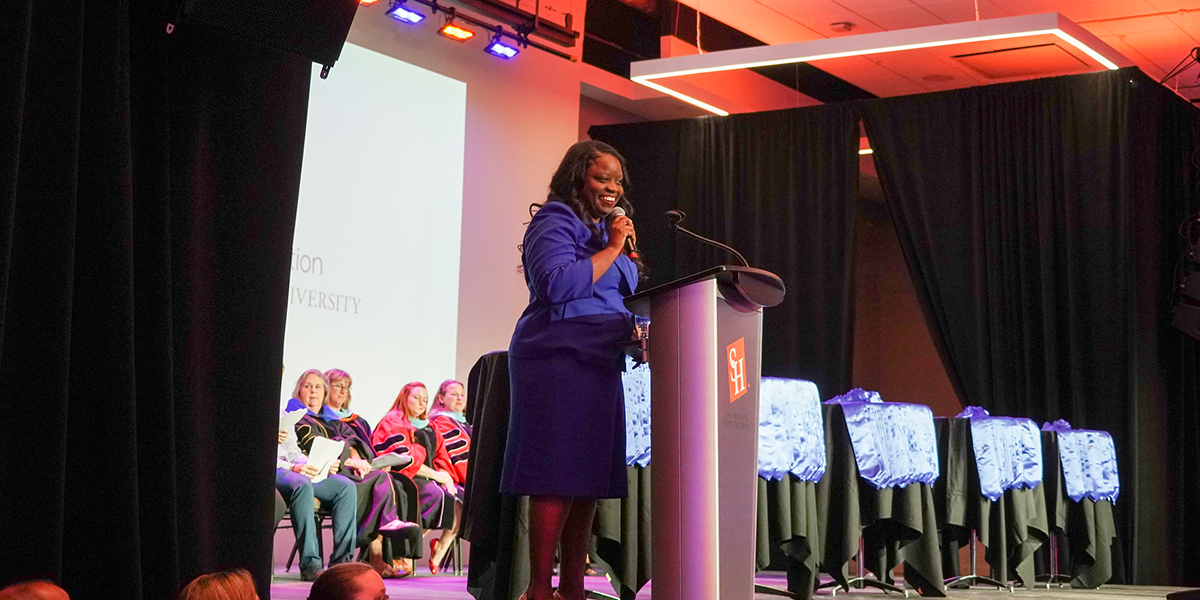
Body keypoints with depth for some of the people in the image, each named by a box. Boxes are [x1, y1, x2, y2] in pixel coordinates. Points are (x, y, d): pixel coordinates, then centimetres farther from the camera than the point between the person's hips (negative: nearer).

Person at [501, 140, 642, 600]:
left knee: (589, 480, 6)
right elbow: (557, 286, -19)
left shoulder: (606, 229, 23)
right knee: (558, 478, -11)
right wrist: (611, 249, -13)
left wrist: (636, 332, 9)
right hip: (559, 360, -9)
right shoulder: (555, 224, -4)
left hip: (600, 364, 9)